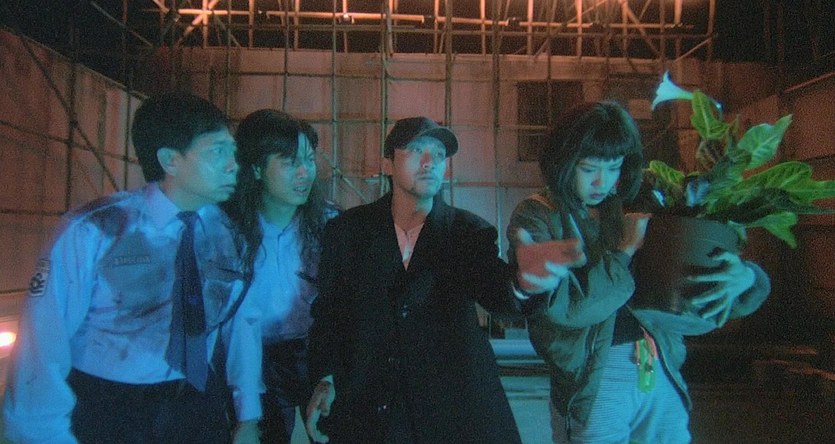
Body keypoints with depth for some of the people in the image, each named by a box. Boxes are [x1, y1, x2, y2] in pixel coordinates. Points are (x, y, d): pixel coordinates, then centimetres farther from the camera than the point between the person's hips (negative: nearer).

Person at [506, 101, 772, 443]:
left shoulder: (637, 209, 5)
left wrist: (745, 276, -14)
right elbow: (565, 305, -19)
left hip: (663, 376, 4)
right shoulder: (535, 217, -6)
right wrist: (625, 251, -12)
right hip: (592, 383, -4)